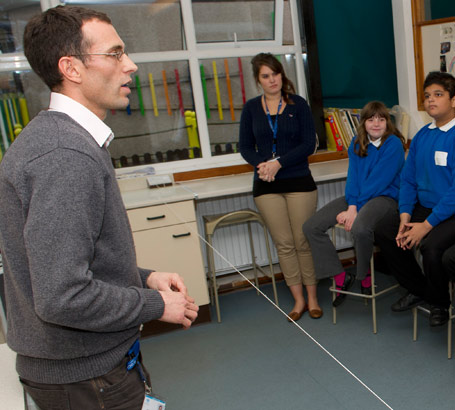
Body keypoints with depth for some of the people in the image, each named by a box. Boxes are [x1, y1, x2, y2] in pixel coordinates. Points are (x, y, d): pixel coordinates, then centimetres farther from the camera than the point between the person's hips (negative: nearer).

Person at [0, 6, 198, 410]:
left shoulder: (57, 136, 7)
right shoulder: (66, 156, -26)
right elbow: (62, 298, -31)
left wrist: (145, 277, 3)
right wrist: (156, 304, -16)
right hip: (85, 377, -9)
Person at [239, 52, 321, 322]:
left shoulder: (298, 104, 2)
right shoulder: (251, 108, 8)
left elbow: (309, 144, -4)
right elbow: (245, 146, 8)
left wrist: (278, 163, -14)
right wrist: (260, 164, -12)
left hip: (299, 181, -2)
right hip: (266, 186, 2)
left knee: (304, 242, 1)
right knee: (284, 244, 4)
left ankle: (312, 297, 15)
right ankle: (298, 300, 16)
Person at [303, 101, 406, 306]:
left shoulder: (393, 144, -9)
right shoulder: (357, 143, 10)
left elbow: (379, 181, -15)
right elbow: (353, 176, 3)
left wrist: (354, 210, -17)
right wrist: (351, 206, -13)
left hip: (384, 196, -6)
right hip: (357, 197, 7)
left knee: (359, 228, -40)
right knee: (311, 227, -9)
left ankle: (365, 277, -10)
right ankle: (341, 277, 0)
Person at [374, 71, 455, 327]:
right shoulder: (422, 136, 8)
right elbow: (408, 179, 10)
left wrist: (427, 225, -22)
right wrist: (405, 215, -4)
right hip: (423, 208, 8)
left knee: (431, 246, -31)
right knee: (384, 231, -4)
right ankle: (419, 289, 15)